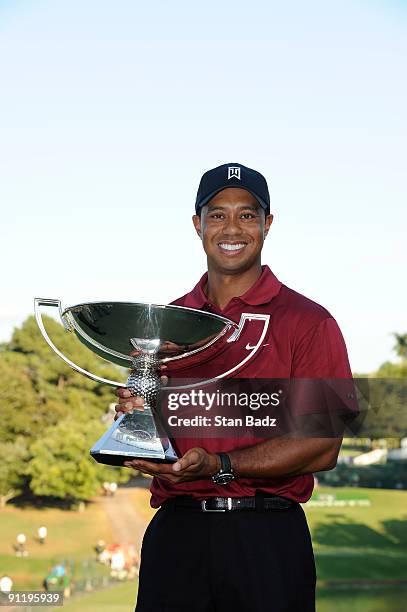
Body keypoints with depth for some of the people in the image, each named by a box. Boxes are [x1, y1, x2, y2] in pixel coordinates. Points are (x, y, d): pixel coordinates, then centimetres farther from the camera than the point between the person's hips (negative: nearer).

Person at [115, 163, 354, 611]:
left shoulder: (308, 322, -1)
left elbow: (322, 446, -9)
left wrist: (219, 467, -18)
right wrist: (137, 416, -5)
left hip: (267, 539, -3)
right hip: (174, 535, 3)